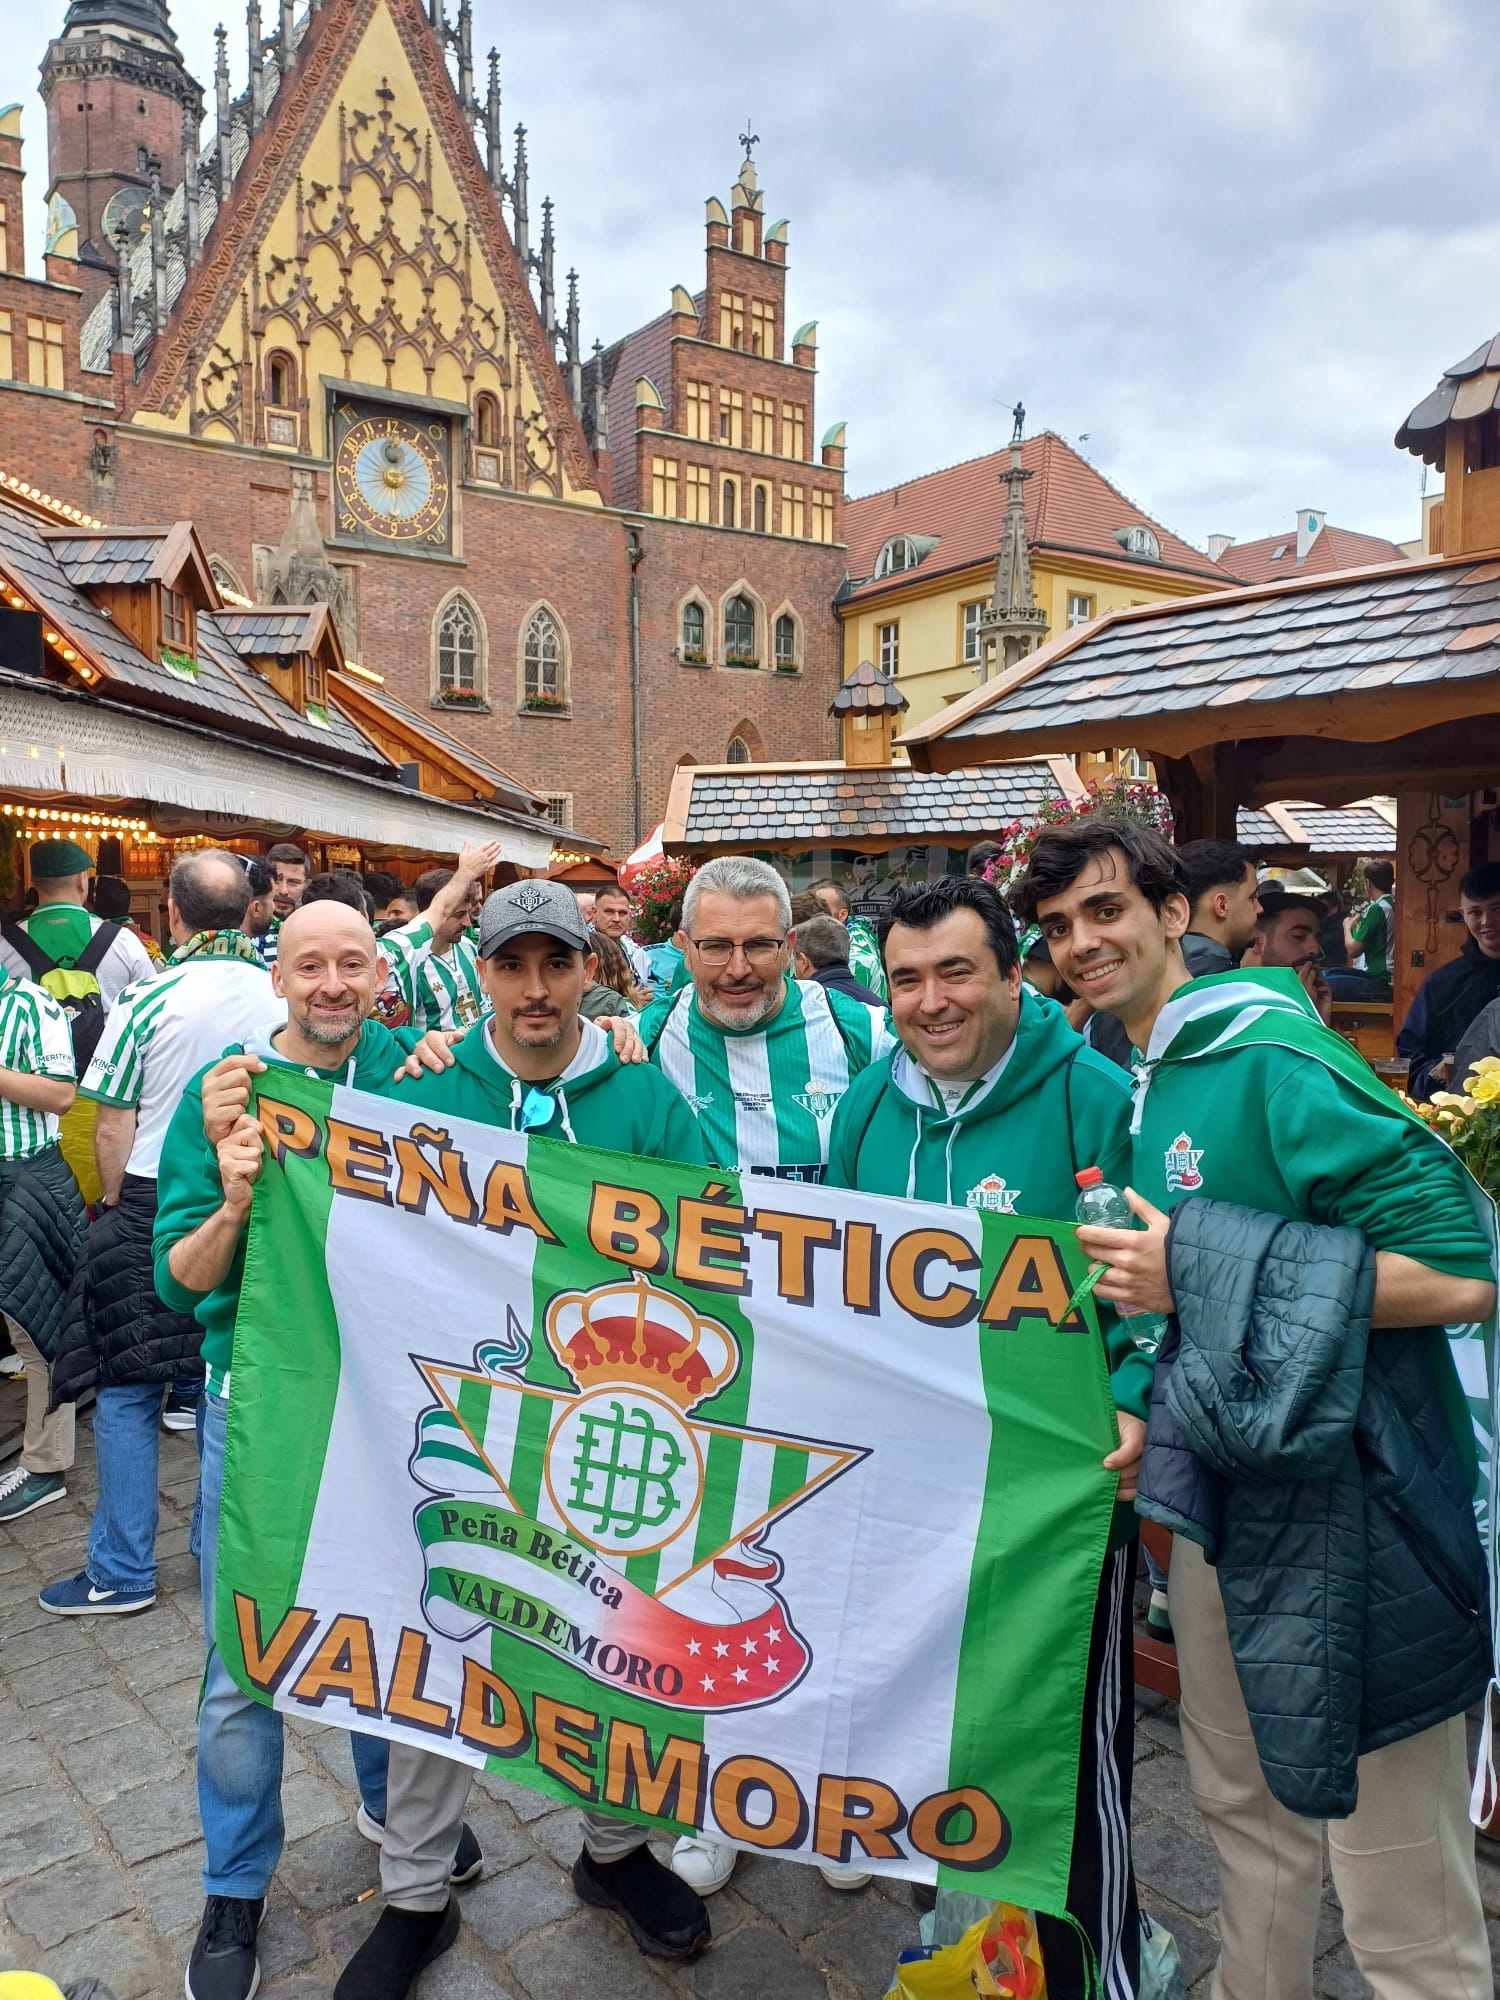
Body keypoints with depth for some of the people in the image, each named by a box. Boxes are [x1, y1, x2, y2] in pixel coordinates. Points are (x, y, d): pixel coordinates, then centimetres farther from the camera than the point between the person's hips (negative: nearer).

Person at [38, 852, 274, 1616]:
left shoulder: (147, 999, -12)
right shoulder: (284, 997, -5)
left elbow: (112, 1129, -7)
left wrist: (116, 1207, 9)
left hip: (155, 1206, -3)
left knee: (127, 1389, 8)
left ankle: (123, 1572, 14)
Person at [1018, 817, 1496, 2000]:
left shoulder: (1276, 1060, -18)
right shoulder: (1137, 1084, 6)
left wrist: (1208, 1277, -24)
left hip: (1353, 1506, -7)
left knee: (1400, 1900, 7)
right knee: (1244, 1806, 24)